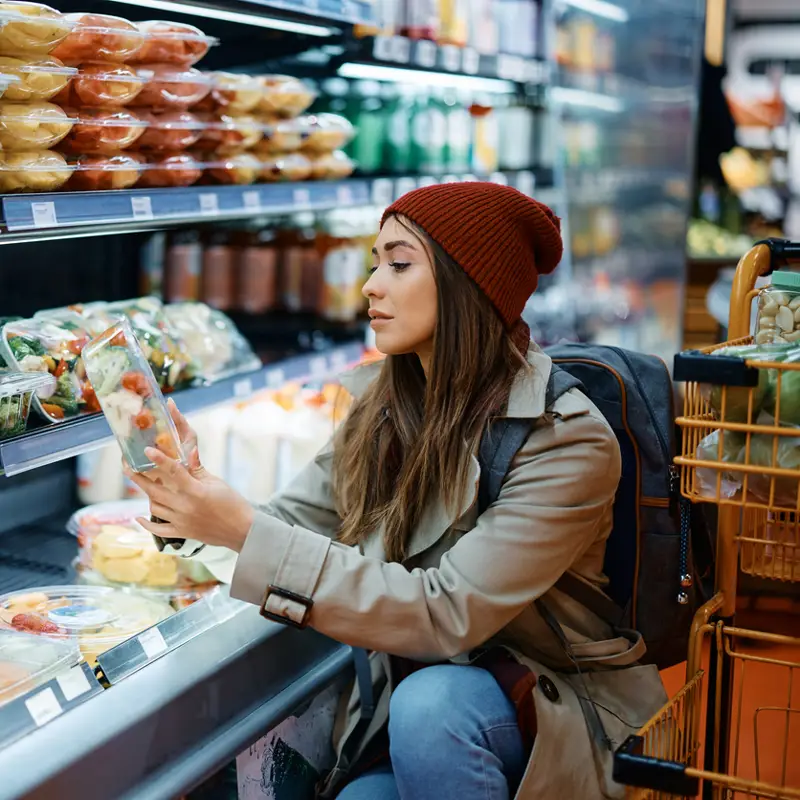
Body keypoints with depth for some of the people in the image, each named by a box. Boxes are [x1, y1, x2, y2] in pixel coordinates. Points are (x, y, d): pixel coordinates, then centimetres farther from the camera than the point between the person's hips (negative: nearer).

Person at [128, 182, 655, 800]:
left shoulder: (567, 441, -20)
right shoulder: (380, 406, 1)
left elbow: (445, 616, -27)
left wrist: (246, 530, -31)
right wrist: (194, 501, -24)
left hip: (548, 706, -4)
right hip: (401, 703, 4)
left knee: (428, 701, -34)